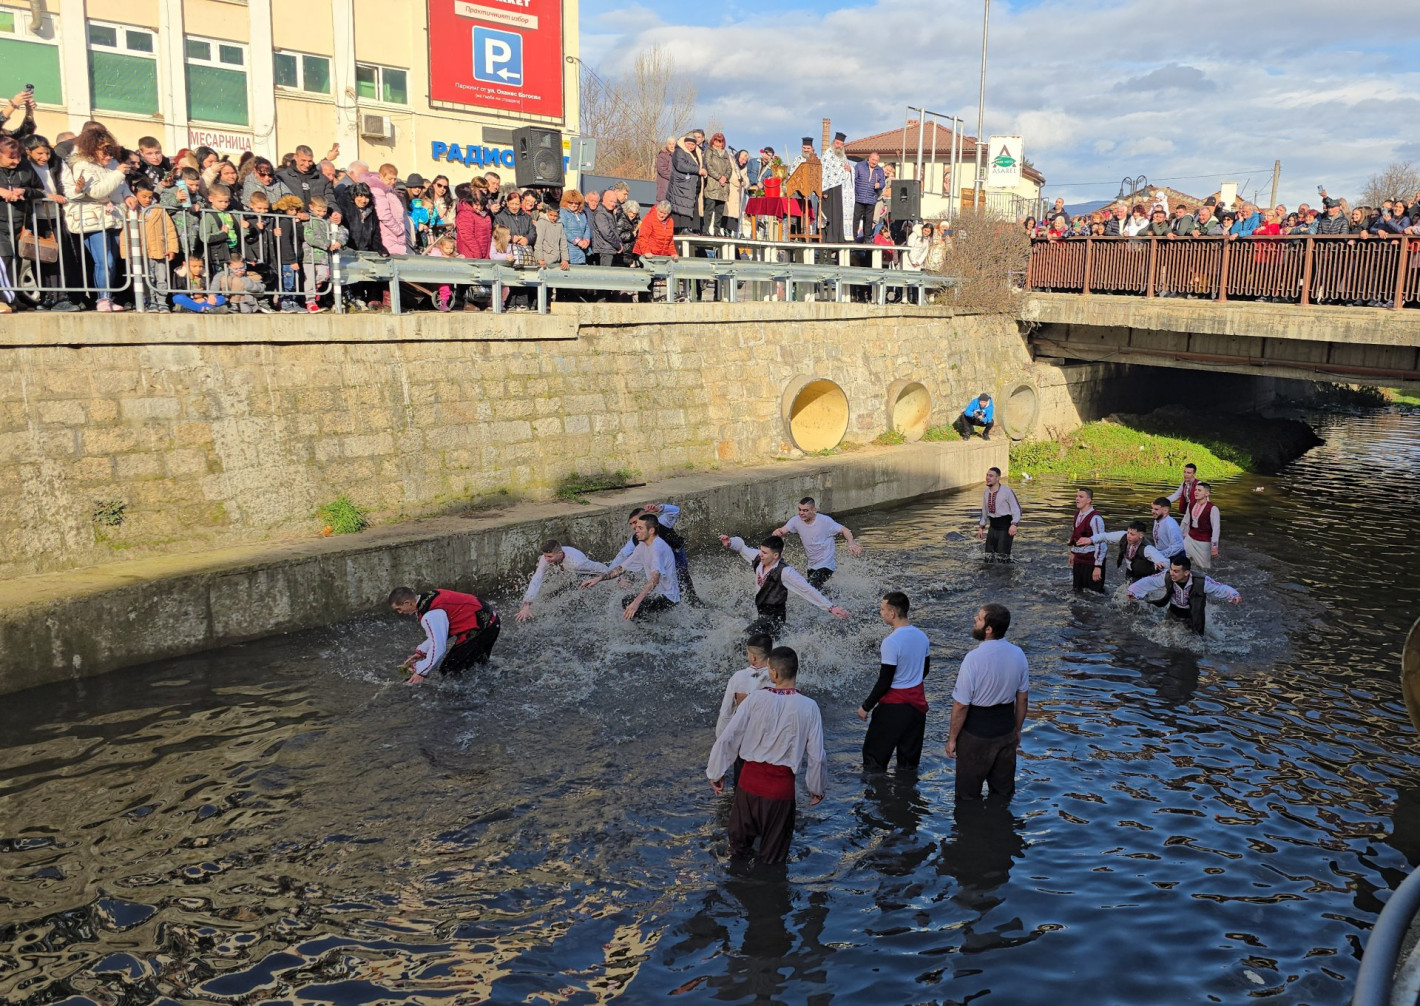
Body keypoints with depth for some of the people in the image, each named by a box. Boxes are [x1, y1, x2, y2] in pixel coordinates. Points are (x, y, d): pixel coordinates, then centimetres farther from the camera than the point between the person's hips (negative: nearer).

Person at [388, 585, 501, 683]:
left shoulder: (430, 615, -23)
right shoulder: (428, 598, 8)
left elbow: (438, 647, -22)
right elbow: (438, 634, 20)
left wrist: (422, 672, -12)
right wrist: (421, 652, 15)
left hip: (481, 628, -10)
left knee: (448, 670, -8)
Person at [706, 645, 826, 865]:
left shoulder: (756, 699, -10)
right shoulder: (808, 707, -10)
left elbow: (727, 738, -9)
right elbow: (817, 756, -5)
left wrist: (716, 773, 5)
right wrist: (817, 788, 13)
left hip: (750, 779, 1)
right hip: (782, 785, -1)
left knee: (740, 842, 24)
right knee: (773, 856, 18)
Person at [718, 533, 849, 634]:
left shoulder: (784, 572, -27)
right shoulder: (758, 560, -9)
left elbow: (808, 590, -25)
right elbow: (742, 546, 9)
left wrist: (831, 607, -25)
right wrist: (729, 542, -11)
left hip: (775, 618, -7)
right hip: (760, 615, 7)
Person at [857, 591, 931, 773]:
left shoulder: (891, 642, -21)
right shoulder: (921, 636, 2)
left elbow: (884, 682, -19)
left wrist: (866, 707, -9)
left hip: (894, 706, -7)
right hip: (917, 702, 8)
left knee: (874, 758, 4)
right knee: (909, 759, 16)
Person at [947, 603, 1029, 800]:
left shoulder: (974, 658, -23)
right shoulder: (1018, 654, -5)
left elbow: (961, 705, -18)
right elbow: (1023, 698, 5)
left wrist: (952, 738, -7)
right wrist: (1017, 730, 18)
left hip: (976, 734, -6)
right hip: (1006, 730, 6)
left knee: (969, 794, 9)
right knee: (1004, 791, 20)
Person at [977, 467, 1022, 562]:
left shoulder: (1007, 491, -15)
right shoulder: (986, 492, 5)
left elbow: (1016, 509, -14)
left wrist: (1014, 525, -29)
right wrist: (981, 527, 14)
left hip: (1006, 525, -6)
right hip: (993, 526, 6)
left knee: (1003, 554, -8)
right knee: (989, 555, 7)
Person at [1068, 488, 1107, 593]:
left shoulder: (1095, 518, -20)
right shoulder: (1077, 514, 6)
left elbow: (1100, 543, -21)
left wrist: (1098, 566, -22)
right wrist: (1073, 552, 23)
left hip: (1091, 561, -8)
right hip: (1078, 559, 8)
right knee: (1078, 590, 16)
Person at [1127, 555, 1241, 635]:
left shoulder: (1201, 582, -32)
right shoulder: (1166, 577, -24)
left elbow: (1221, 588, -27)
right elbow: (1147, 582, -15)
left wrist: (1234, 596, -45)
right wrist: (1133, 592, -22)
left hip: (1194, 616, -2)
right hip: (1174, 611, 3)